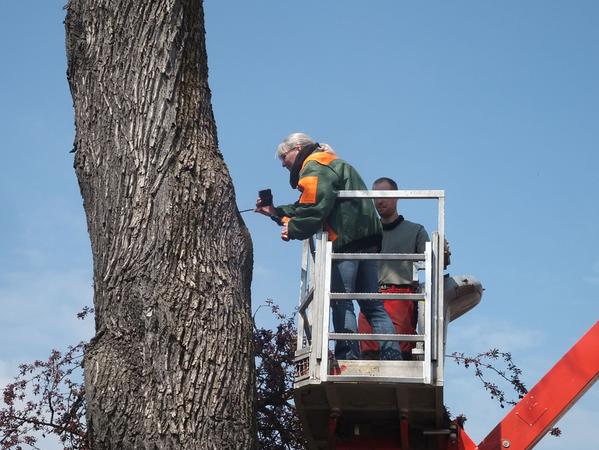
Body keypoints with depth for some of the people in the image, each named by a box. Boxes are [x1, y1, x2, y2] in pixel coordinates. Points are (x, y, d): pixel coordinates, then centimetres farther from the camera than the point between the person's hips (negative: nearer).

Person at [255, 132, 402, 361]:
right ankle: (392, 357, 2)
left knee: (341, 302, -8)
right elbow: (305, 207, 30)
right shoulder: (333, 164, 30)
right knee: (372, 304, 9)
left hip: (346, 239, -10)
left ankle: (348, 357, -13)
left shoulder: (313, 165, -2)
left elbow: (315, 207, -17)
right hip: (368, 239, 10)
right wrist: (276, 212, 24)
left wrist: (293, 230, -5)